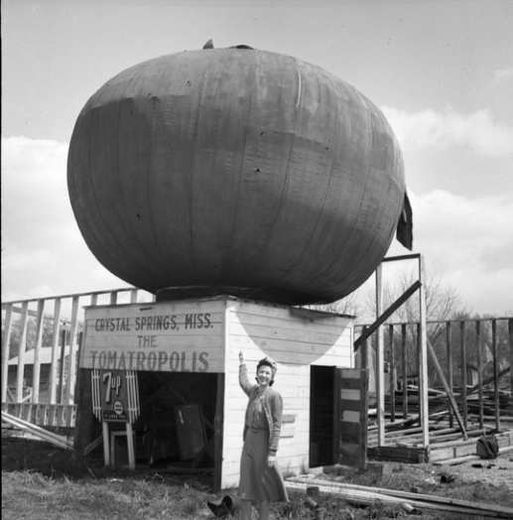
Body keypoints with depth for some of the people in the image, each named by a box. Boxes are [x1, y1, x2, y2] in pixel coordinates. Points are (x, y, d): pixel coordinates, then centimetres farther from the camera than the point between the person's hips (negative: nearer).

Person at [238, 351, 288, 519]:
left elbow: (276, 425, -15)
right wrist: (242, 363, 42)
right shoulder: (254, 391, 7)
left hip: (263, 441, -6)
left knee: (263, 485, 2)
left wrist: (272, 452, -19)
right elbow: (243, 382, 32)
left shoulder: (274, 396, -12)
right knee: (246, 482, 6)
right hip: (249, 440, 6)